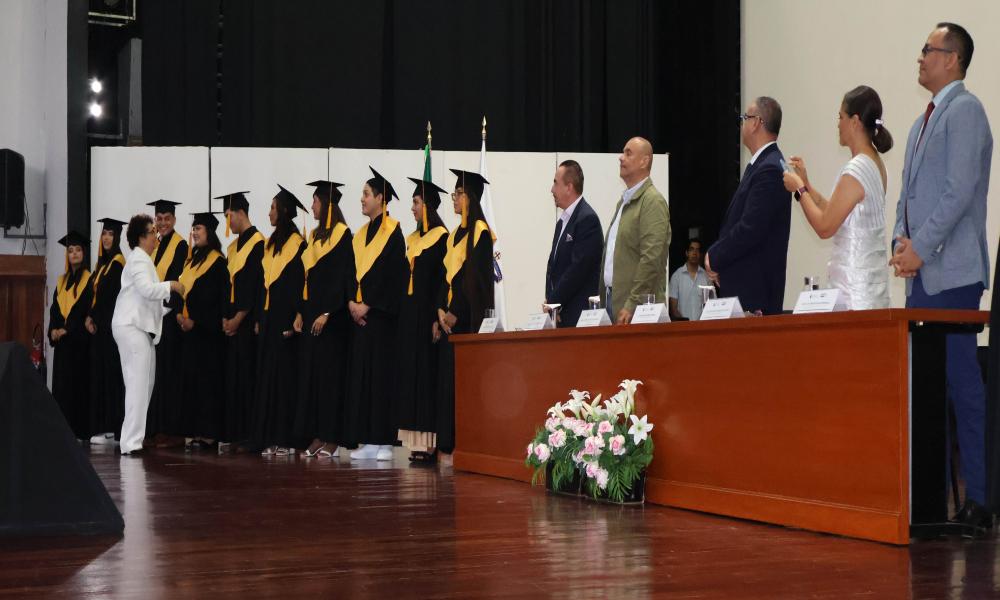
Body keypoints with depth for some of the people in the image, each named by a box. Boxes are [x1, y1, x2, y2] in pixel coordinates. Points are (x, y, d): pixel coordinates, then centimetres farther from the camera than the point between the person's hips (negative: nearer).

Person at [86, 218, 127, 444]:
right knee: (100, 373, 7)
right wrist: (91, 317, 3)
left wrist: (92, 317, -8)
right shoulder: (104, 262, 17)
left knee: (111, 373, -8)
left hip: (112, 323, -9)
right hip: (101, 325, 9)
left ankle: (112, 428, -8)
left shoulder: (117, 262, -9)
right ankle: (104, 427, 9)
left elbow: (107, 294, -13)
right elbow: (97, 293, 16)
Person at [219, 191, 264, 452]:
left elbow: (256, 284, -14)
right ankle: (233, 434, 8)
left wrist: (239, 318, -14)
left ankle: (249, 434, -6)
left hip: (248, 320, -8)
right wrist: (225, 318, 6)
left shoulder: (258, 243, -8)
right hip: (232, 321, 8)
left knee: (247, 376, -8)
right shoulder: (233, 247, 18)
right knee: (233, 377, 6)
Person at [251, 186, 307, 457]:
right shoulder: (270, 244, 16)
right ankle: (270, 437, 9)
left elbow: (299, 284, -14)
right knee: (267, 375, 7)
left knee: (284, 375, -7)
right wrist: (259, 318, 14)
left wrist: (293, 321, -19)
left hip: (284, 318, -8)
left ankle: (285, 438, -5)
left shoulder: (298, 244, -8)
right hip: (268, 318, 8)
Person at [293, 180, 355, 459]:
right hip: (311, 312, 9)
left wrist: (326, 313, -19)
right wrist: (301, 312, 10)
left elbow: (342, 277, -14)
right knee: (310, 373, 6)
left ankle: (331, 440, -5)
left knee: (329, 373, -7)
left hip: (331, 317, -9)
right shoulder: (315, 235, 17)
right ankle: (317, 438, 8)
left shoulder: (341, 234, -8)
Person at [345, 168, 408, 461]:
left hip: (381, 314, -7)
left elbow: (391, 274, -12)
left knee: (381, 373, -7)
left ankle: (384, 441, -5)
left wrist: (367, 305, -15)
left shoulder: (392, 232, -5)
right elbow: (351, 272, 14)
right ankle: (367, 440, 6)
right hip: (359, 313, 7)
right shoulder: (361, 234, 17)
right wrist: (351, 302, -2)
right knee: (360, 374, 4)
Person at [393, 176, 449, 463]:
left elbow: (442, 279, -13)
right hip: (409, 313, 8)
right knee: (410, 372, 5)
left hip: (427, 313, -8)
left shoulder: (441, 238, -8)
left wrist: (437, 318, -19)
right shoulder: (413, 239, 17)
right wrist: (402, 313, 12)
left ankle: (430, 442, -8)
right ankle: (419, 441, 7)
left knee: (427, 373, -9)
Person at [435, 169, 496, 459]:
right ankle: (449, 444, 8)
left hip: (469, 316, -8)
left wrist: (456, 313, -14)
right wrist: (441, 310, 2)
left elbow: (475, 276, -14)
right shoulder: (455, 234, 18)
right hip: (450, 316, 8)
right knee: (447, 378, 6)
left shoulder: (481, 232, -7)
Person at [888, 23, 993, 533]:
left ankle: (977, 500, -4)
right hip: (922, 274, 9)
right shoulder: (923, 122, 21)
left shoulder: (964, 111, -7)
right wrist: (901, 239, 5)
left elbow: (960, 190, -16)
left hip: (952, 273, -9)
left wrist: (921, 246, -15)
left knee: (961, 382, -8)